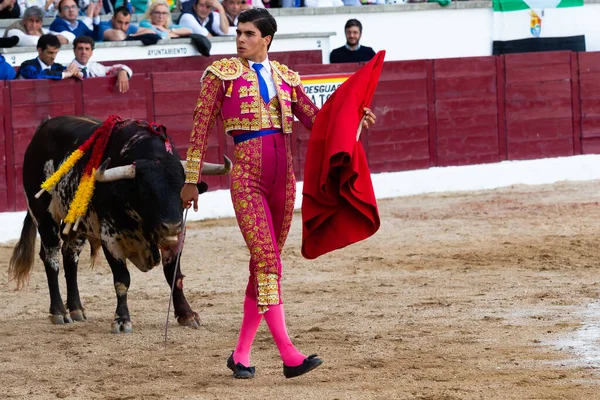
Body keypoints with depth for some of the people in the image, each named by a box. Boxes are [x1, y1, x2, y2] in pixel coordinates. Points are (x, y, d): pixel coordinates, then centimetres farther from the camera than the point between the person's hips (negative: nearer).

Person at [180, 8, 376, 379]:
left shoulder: (286, 77, 14)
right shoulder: (222, 73, 2)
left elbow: (315, 118, 16)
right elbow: (201, 129, 3)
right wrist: (190, 181, 1)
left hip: (283, 177, 5)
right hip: (247, 176, -5)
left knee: (264, 262, 8)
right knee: (267, 260, -15)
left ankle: (241, 354, 18)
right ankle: (289, 355, -20)